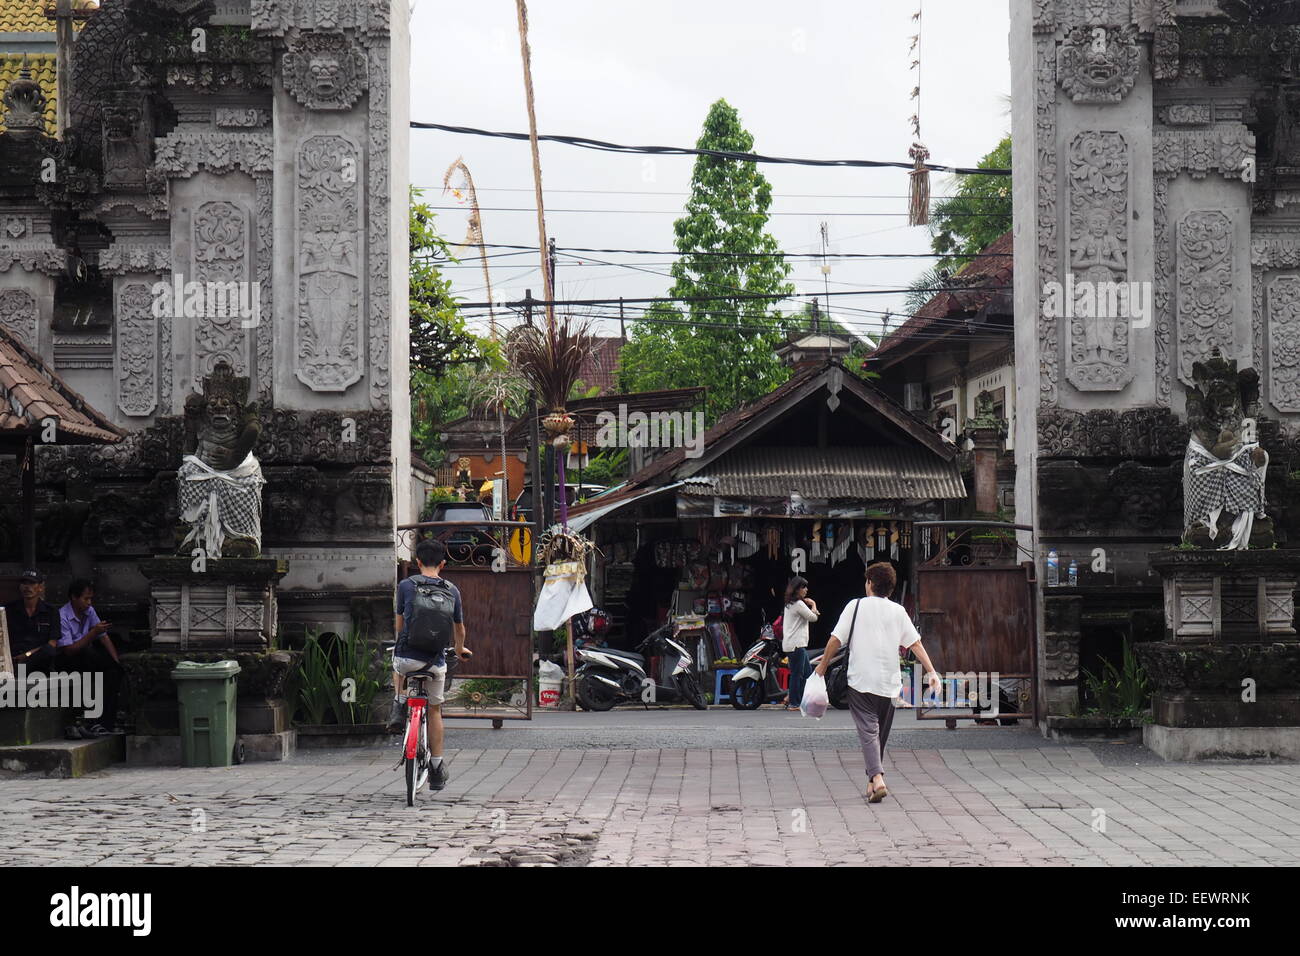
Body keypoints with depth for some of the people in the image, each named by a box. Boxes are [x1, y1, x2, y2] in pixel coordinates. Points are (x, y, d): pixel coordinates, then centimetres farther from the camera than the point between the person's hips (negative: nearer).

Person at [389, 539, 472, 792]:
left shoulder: (406, 586, -1)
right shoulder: (451, 590, 4)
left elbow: (400, 622, 10)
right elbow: (459, 627, 17)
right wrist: (460, 649, 38)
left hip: (407, 655, -1)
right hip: (435, 661, 1)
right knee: (434, 710, 15)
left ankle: (399, 709, 16)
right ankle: (437, 770, 16)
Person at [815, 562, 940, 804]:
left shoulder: (856, 606, -1)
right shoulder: (898, 611, 7)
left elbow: (836, 640, -3)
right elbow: (915, 643, 2)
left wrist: (822, 666, 8)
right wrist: (931, 671, 3)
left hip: (861, 681, -3)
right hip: (889, 683, 3)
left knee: (868, 730, -8)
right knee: (881, 731, 16)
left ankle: (877, 778, -27)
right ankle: (872, 781, 22)